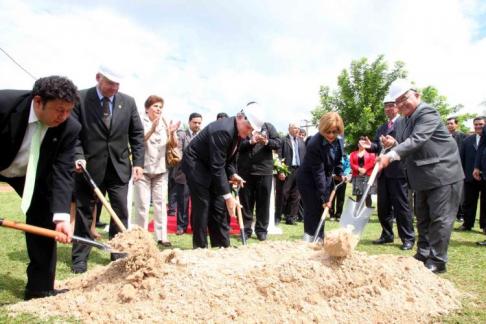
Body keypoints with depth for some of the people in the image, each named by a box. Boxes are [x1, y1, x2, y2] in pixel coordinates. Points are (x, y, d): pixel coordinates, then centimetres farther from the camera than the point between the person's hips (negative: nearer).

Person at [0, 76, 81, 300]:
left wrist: (62, 216, -38)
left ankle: (40, 287, 4)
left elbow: (63, 172, -27)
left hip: (33, 173, 2)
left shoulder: (70, 128, -27)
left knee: (44, 215, -6)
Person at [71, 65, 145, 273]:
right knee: (84, 212, 8)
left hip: (119, 166, 2)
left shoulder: (128, 102, 4)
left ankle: (119, 255, 18)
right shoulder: (80, 98, -4)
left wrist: (138, 162, -1)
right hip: (89, 166, -2)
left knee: (121, 212, 6)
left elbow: (137, 134, 7)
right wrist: (78, 156, -19)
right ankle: (80, 258, 19)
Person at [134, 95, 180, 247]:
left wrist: (172, 133, -18)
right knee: (142, 204, -4)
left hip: (161, 169, 4)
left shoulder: (165, 123, 7)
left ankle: (161, 236, 8)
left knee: (160, 202, 4)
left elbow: (174, 145, 2)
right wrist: (151, 130, -30)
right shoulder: (140, 122, -3)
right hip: (143, 168, -3)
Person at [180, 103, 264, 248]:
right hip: (195, 164, -8)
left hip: (211, 166, 9)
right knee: (202, 205, -10)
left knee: (218, 205, 5)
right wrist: (228, 196, -31)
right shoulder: (223, 130, -32)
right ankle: (200, 247, 2)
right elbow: (217, 166, -33)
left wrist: (233, 174, -10)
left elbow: (230, 158, 9)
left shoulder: (240, 131, -3)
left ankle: (222, 245, 12)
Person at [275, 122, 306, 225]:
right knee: (282, 195, 0)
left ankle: (291, 218, 13)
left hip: (299, 170, 5)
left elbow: (305, 156, 13)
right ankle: (277, 217, 10)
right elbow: (278, 156, -7)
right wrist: (280, 171, -14)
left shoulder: (301, 141, 16)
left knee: (296, 196, 6)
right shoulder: (283, 140, 0)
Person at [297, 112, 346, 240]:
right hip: (308, 180, -7)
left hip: (325, 178, 7)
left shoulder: (339, 140, -10)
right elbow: (318, 173, -29)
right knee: (313, 211, -7)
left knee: (322, 211, 10)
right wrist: (325, 198, -27)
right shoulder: (314, 144, -31)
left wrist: (340, 174, -5)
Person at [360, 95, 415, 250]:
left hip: (398, 170, -7)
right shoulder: (381, 128, 22)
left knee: (401, 205, -3)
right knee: (383, 206, 13)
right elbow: (378, 146, 15)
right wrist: (370, 145, -6)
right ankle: (387, 234, 25)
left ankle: (408, 238, 7)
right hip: (383, 171, 8)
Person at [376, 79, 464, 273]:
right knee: (423, 219, 15)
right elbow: (405, 149, 17)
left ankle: (437, 262, 5)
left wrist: (390, 156, -38)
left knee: (440, 219, -3)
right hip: (422, 178, 9)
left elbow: (416, 140, -29)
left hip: (443, 175, -9)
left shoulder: (428, 113, -15)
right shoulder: (402, 122, 12)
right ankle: (423, 255, 27)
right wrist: (394, 143, -4)